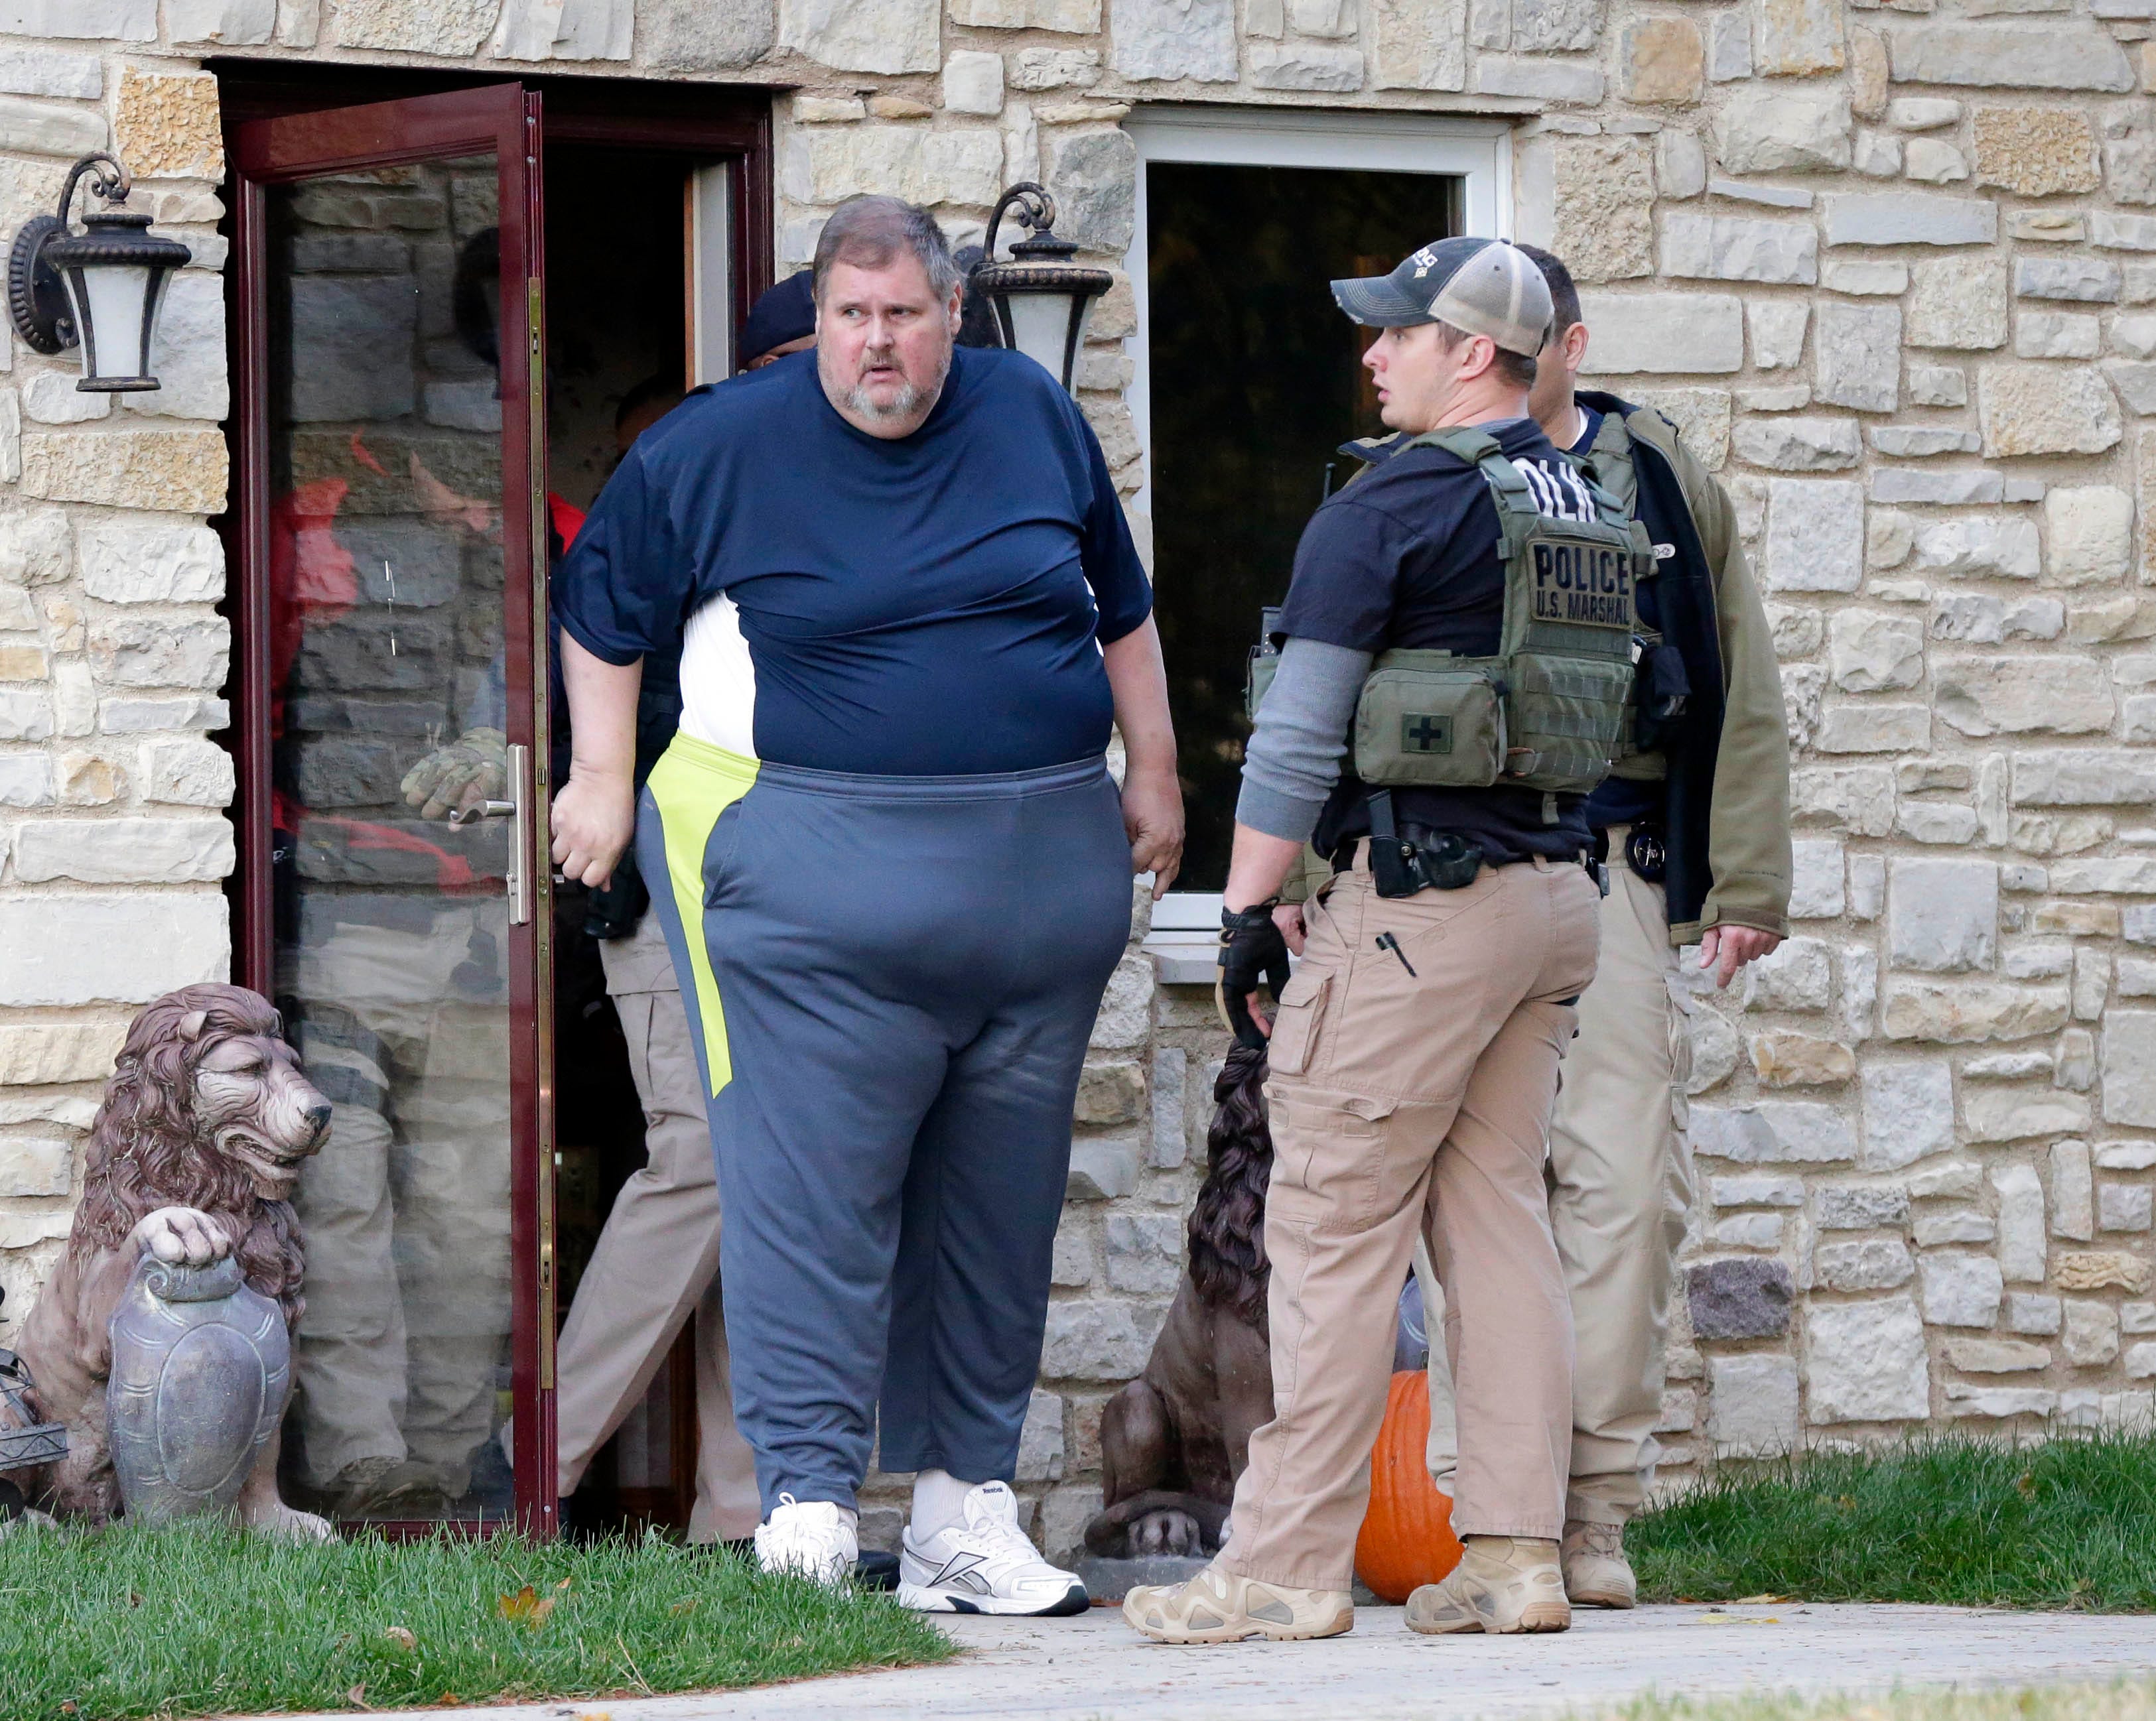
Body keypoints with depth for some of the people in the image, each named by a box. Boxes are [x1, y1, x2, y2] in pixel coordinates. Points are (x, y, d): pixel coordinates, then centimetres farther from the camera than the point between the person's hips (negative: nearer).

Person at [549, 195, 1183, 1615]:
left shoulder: (1035, 421, 9)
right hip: (819, 879, -4)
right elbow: (603, 607, 13)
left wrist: (1152, 772, 20)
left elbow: (1121, 608, 21)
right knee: (816, 1192, -11)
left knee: (1001, 1199, 6)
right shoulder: (716, 449, 0)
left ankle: (967, 1502, 12)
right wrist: (603, 779, 11)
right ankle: (809, 1501, -9)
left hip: (1042, 876, 4)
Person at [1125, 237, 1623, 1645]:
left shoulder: (1392, 506, -11)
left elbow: (1300, 734, -12)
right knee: (1499, 1210, 9)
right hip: (1557, 888, 8)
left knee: (1334, 1222, -4)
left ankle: (1290, 1563, -5)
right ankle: (1517, 1554, 6)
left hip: (1419, 894, -8)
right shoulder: (1591, 513, 13)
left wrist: (1249, 909, -6)